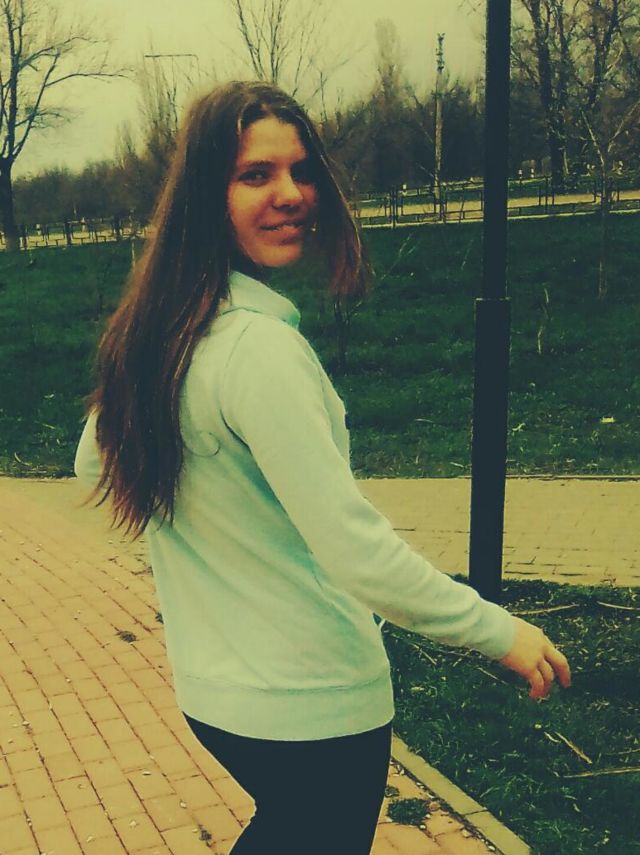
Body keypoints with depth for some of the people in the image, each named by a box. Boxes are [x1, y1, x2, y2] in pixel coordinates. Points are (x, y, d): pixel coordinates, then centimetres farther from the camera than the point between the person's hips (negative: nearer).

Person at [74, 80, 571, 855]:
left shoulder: (149, 329, -1)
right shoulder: (260, 346, -26)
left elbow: (93, 467, 14)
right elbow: (360, 556, -27)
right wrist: (501, 632, -16)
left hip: (211, 688, 8)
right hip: (312, 703, -8)